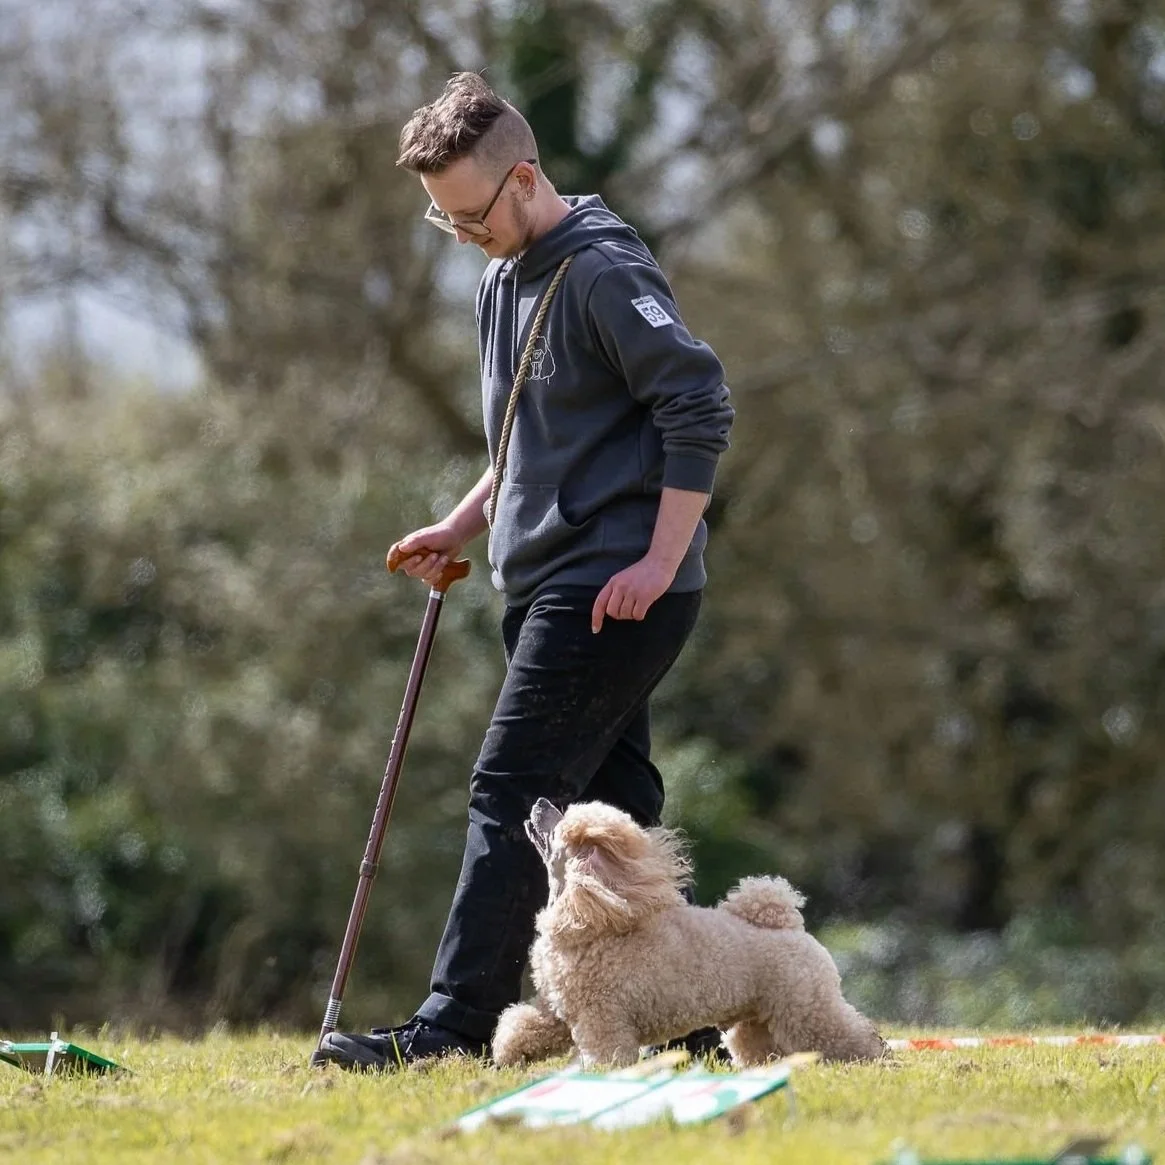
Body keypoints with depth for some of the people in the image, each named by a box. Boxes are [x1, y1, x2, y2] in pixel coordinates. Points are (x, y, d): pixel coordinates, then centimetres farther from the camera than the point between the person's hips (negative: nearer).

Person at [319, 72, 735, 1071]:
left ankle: (458, 1021, -16)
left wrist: (661, 561, -21)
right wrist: (465, 527, 16)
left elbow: (701, 407, -19)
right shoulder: (505, 278, 17)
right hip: (551, 585, 10)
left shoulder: (603, 271, -13)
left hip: (612, 589, -10)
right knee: (605, 804, 10)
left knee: (514, 795, -13)